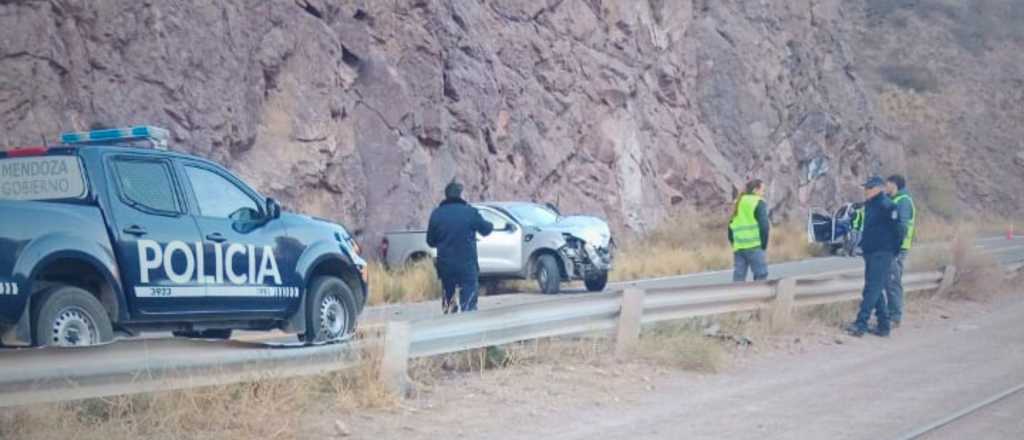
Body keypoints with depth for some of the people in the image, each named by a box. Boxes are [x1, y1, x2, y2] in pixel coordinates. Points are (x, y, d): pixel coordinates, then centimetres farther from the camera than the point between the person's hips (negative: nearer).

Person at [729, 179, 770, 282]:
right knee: (761, 275, -3)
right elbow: (764, 226, -10)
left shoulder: (737, 204, 21)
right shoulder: (758, 203, -1)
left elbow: (731, 227, 18)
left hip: (738, 247, 7)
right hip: (754, 246, -7)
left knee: (738, 278, 3)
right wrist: (764, 245, -1)